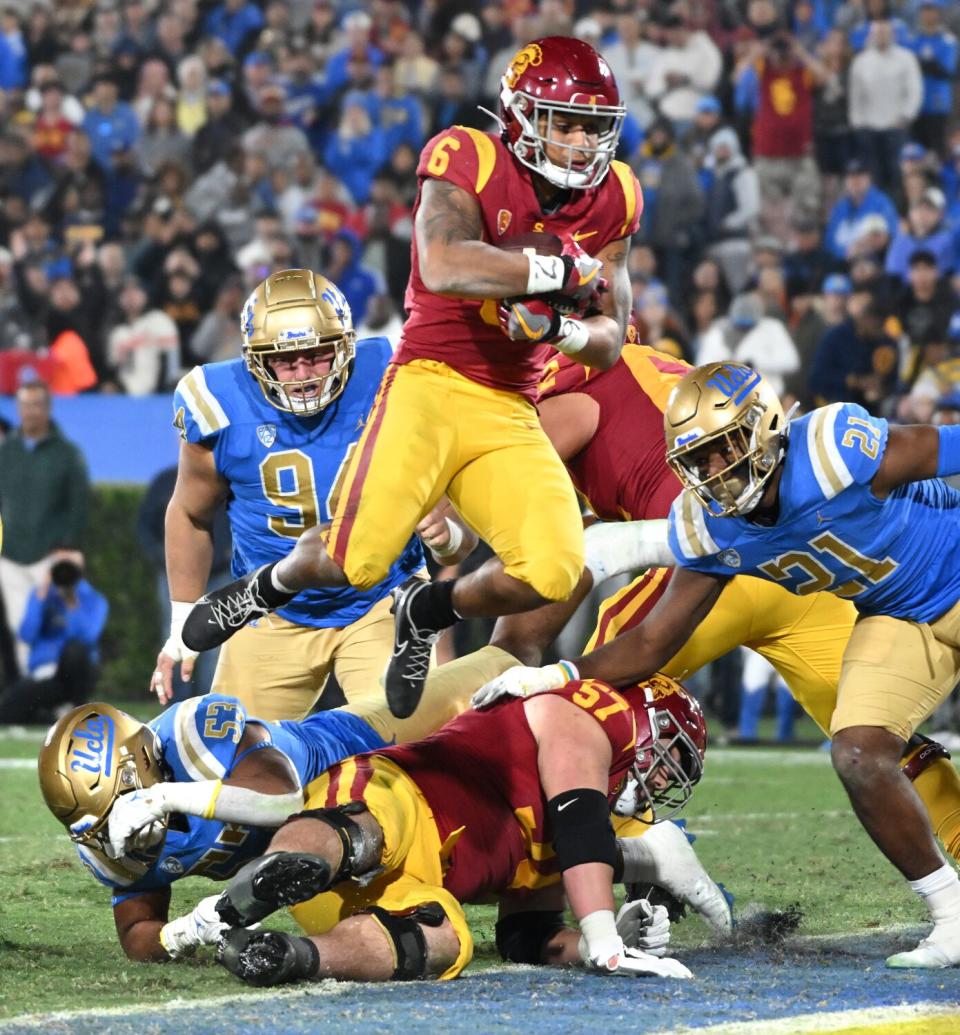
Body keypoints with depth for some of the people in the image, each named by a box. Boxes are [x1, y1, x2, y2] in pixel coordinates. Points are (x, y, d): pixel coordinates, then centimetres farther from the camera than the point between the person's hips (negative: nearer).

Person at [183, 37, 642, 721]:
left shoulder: (611, 201, 7)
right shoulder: (470, 162, -9)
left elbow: (610, 342, 10)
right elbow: (444, 267, -28)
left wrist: (559, 326, -13)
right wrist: (560, 270, -21)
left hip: (511, 415, 4)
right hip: (433, 385, -4)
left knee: (552, 572, -17)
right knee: (357, 562, -13)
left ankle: (428, 613, 15)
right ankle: (273, 584, 26)